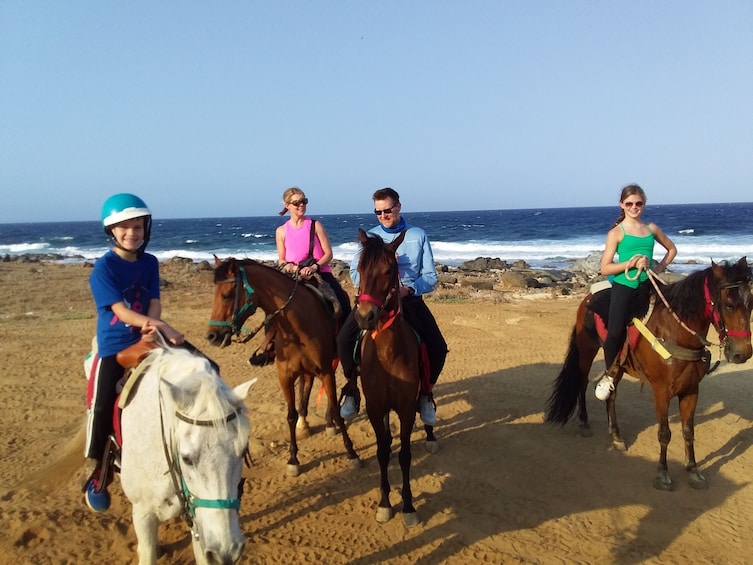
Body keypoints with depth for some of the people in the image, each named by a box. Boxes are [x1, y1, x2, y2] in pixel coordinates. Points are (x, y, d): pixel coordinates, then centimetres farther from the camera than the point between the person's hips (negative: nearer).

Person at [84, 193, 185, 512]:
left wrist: (151, 328, -22)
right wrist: (161, 326, -31)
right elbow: (121, 310, -20)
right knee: (102, 408, -6)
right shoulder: (104, 267, -10)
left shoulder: (150, 263, 5)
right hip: (113, 349, -4)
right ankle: (97, 476, 16)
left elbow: (154, 304, 0)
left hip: (146, 344, 5)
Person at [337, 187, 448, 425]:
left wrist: (409, 289, -20)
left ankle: (425, 392, 9)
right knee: (344, 339, -22)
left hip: (409, 297, 0)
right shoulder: (370, 236, 7)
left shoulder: (418, 236, 3)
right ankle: (352, 388, 1)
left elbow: (431, 277, 0)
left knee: (438, 347, -19)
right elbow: (355, 271, 2)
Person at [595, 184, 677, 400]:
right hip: (624, 286, -5)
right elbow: (605, 269, -5)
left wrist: (660, 267, 10)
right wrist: (631, 263, -17)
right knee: (615, 332, -20)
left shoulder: (652, 229, 12)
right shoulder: (616, 233, 0)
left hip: (647, 284, 5)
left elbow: (672, 249, 27)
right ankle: (609, 374, 5)